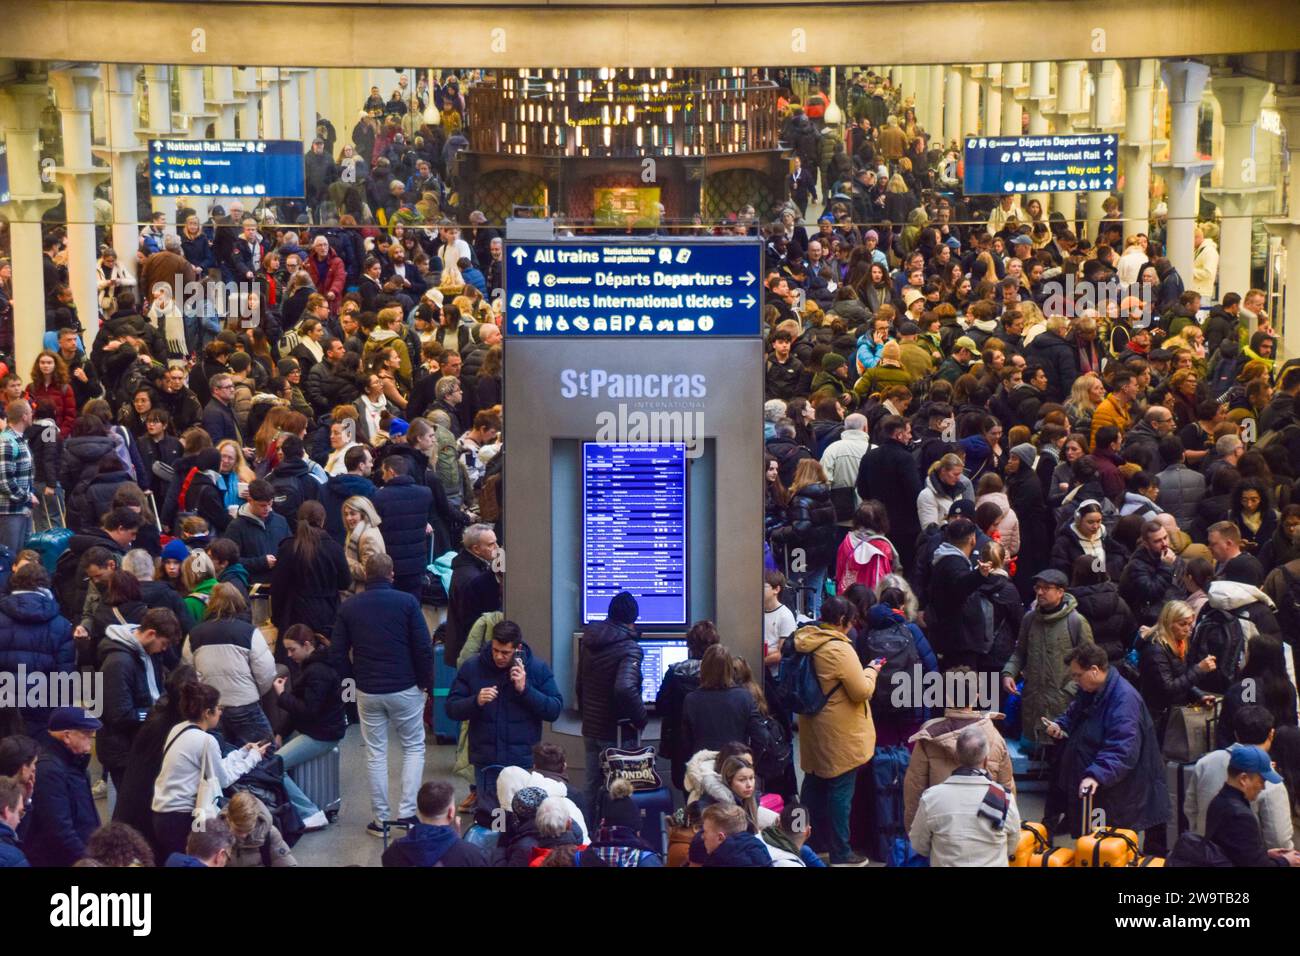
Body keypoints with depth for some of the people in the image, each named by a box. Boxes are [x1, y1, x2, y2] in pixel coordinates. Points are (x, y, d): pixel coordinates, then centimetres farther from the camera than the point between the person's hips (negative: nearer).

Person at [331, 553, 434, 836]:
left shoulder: (349, 607, 2)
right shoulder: (407, 602, -8)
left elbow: (338, 653, 3)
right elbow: (423, 647, -11)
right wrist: (426, 681, 0)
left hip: (367, 691, 2)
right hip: (405, 688, -2)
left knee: (375, 754, 11)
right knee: (414, 746, 13)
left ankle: (381, 819, 12)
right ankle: (407, 812, 2)